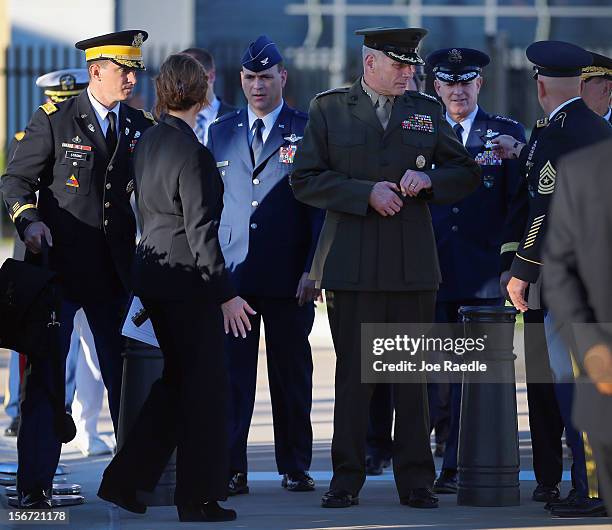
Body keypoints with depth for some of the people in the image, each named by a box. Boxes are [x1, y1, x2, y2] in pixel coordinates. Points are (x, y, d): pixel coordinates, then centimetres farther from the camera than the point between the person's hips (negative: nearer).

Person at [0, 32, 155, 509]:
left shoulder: (142, 126, 10)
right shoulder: (53, 121, -1)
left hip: (116, 271, 4)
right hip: (60, 265, -4)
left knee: (126, 376, 7)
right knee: (45, 376, -2)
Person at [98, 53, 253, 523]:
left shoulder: (148, 143, 9)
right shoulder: (191, 152, -18)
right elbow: (200, 230, -19)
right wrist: (226, 294, -17)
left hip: (152, 271, 9)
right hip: (187, 278, -9)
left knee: (177, 379, 18)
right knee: (204, 384, 1)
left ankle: (125, 480, 15)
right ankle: (199, 497, 6)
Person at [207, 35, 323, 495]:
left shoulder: (308, 131, 4)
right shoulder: (221, 132, 13)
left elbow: (320, 205, 1)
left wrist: (313, 268, -8)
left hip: (289, 276, -2)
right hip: (231, 272, 2)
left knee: (292, 374, 4)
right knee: (231, 372, -3)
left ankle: (295, 467, 12)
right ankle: (231, 469, -2)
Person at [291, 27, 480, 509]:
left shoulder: (427, 111, 12)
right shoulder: (329, 109, 5)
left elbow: (467, 174, 15)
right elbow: (304, 180, -1)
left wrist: (428, 180, -6)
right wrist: (365, 193, -13)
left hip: (414, 264, 2)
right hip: (352, 265, -2)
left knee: (414, 376, 3)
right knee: (352, 374, -1)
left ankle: (416, 482, 8)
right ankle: (347, 480, 5)